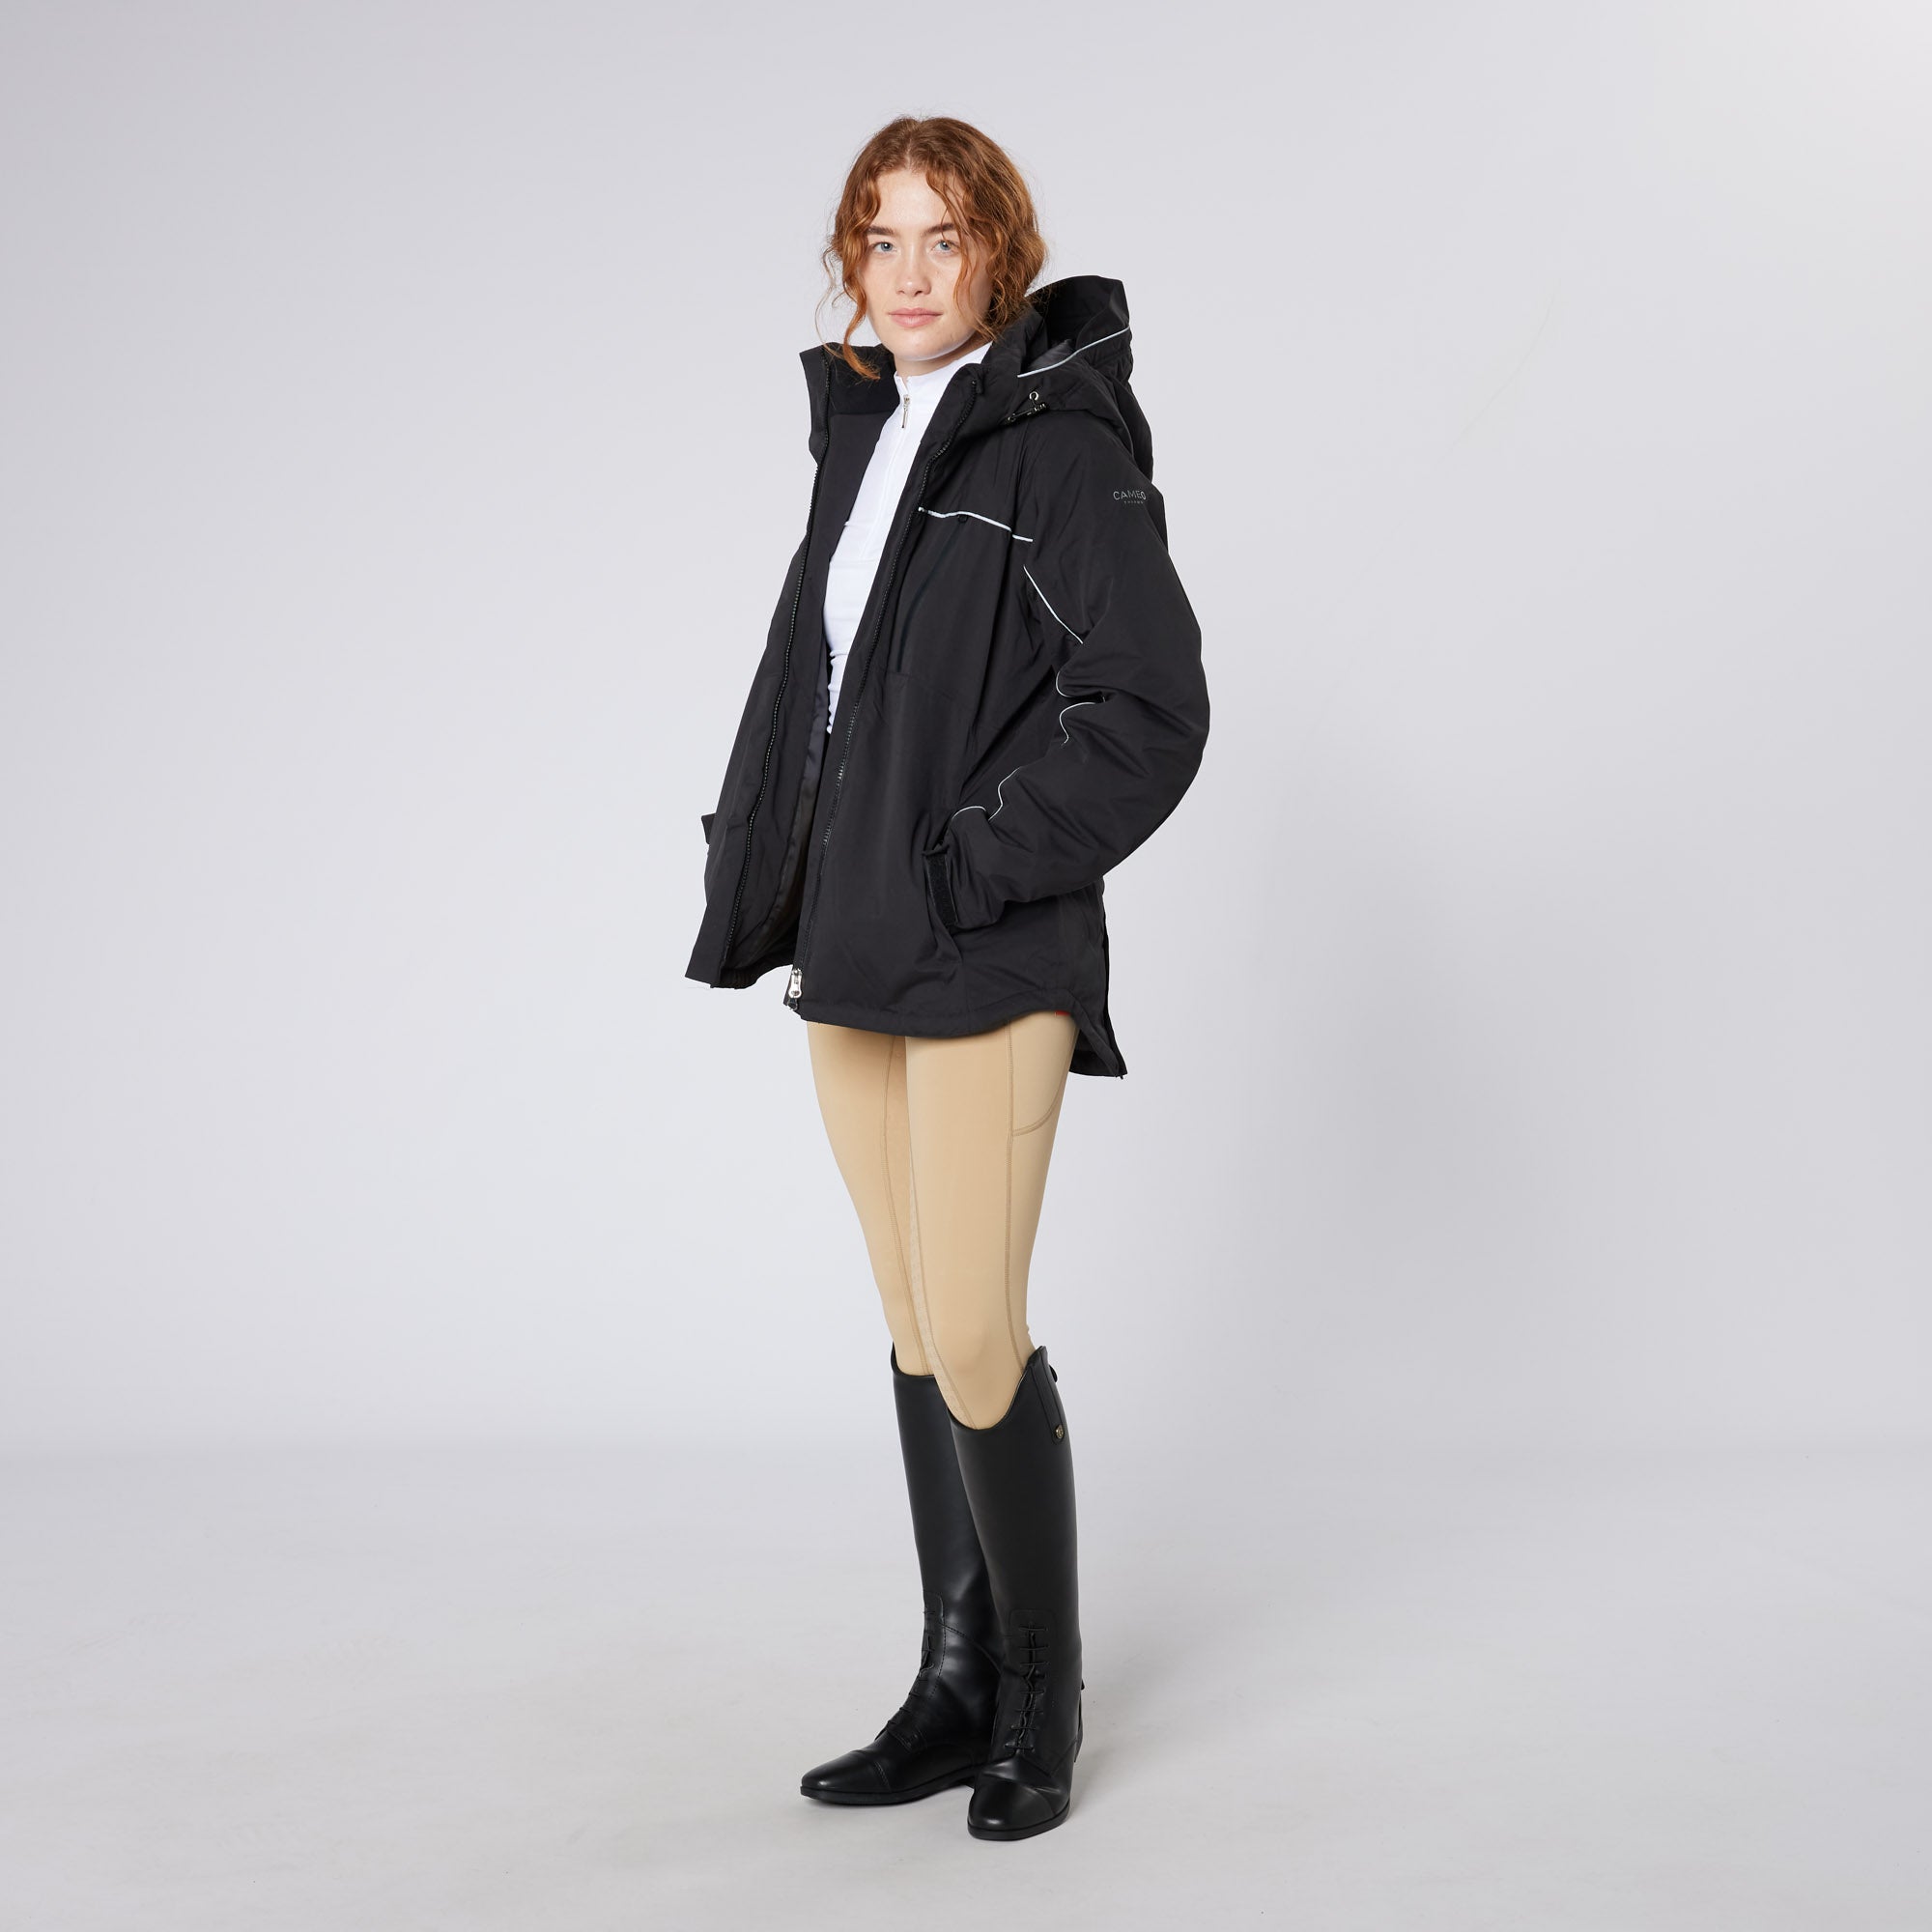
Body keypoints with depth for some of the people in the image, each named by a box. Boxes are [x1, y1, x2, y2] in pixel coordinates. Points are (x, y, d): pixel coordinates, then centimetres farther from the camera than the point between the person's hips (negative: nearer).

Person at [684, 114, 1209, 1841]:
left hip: (989, 959, -7)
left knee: (976, 1337, -7)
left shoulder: (1064, 444, -7)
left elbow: (1152, 708, -13)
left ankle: (1041, 1700, 13)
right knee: (921, 1337, 12)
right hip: (851, 953, 7)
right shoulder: (863, 437, 15)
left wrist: (979, 863, -15)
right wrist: (763, 869, 10)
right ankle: (958, 1689, 23)